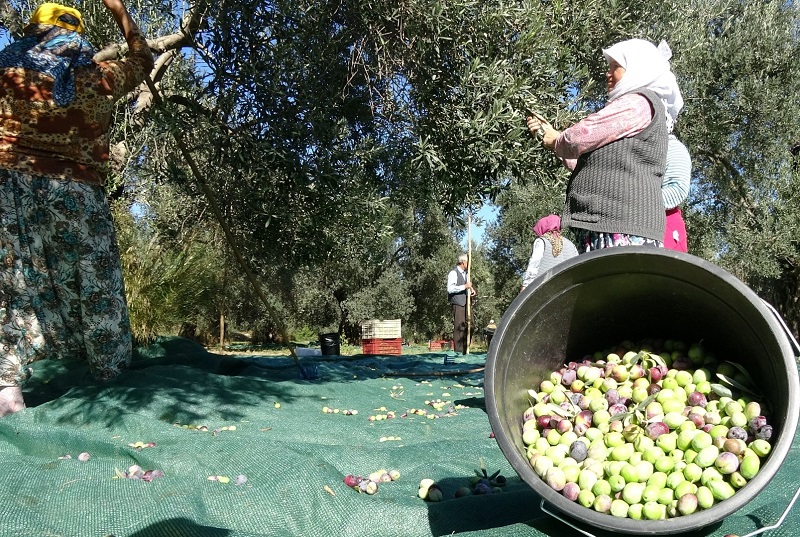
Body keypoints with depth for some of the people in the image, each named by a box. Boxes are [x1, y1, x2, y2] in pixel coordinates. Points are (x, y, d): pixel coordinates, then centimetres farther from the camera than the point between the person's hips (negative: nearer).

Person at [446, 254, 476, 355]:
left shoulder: (465, 273, 17)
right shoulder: (453, 273, -11)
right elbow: (450, 289, -22)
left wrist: (471, 289, 9)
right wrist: (465, 286, -22)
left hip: (466, 303, 9)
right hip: (458, 304, -9)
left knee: (467, 327, 10)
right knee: (459, 328, -8)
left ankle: (465, 351, 19)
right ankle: (458, 352, -1)